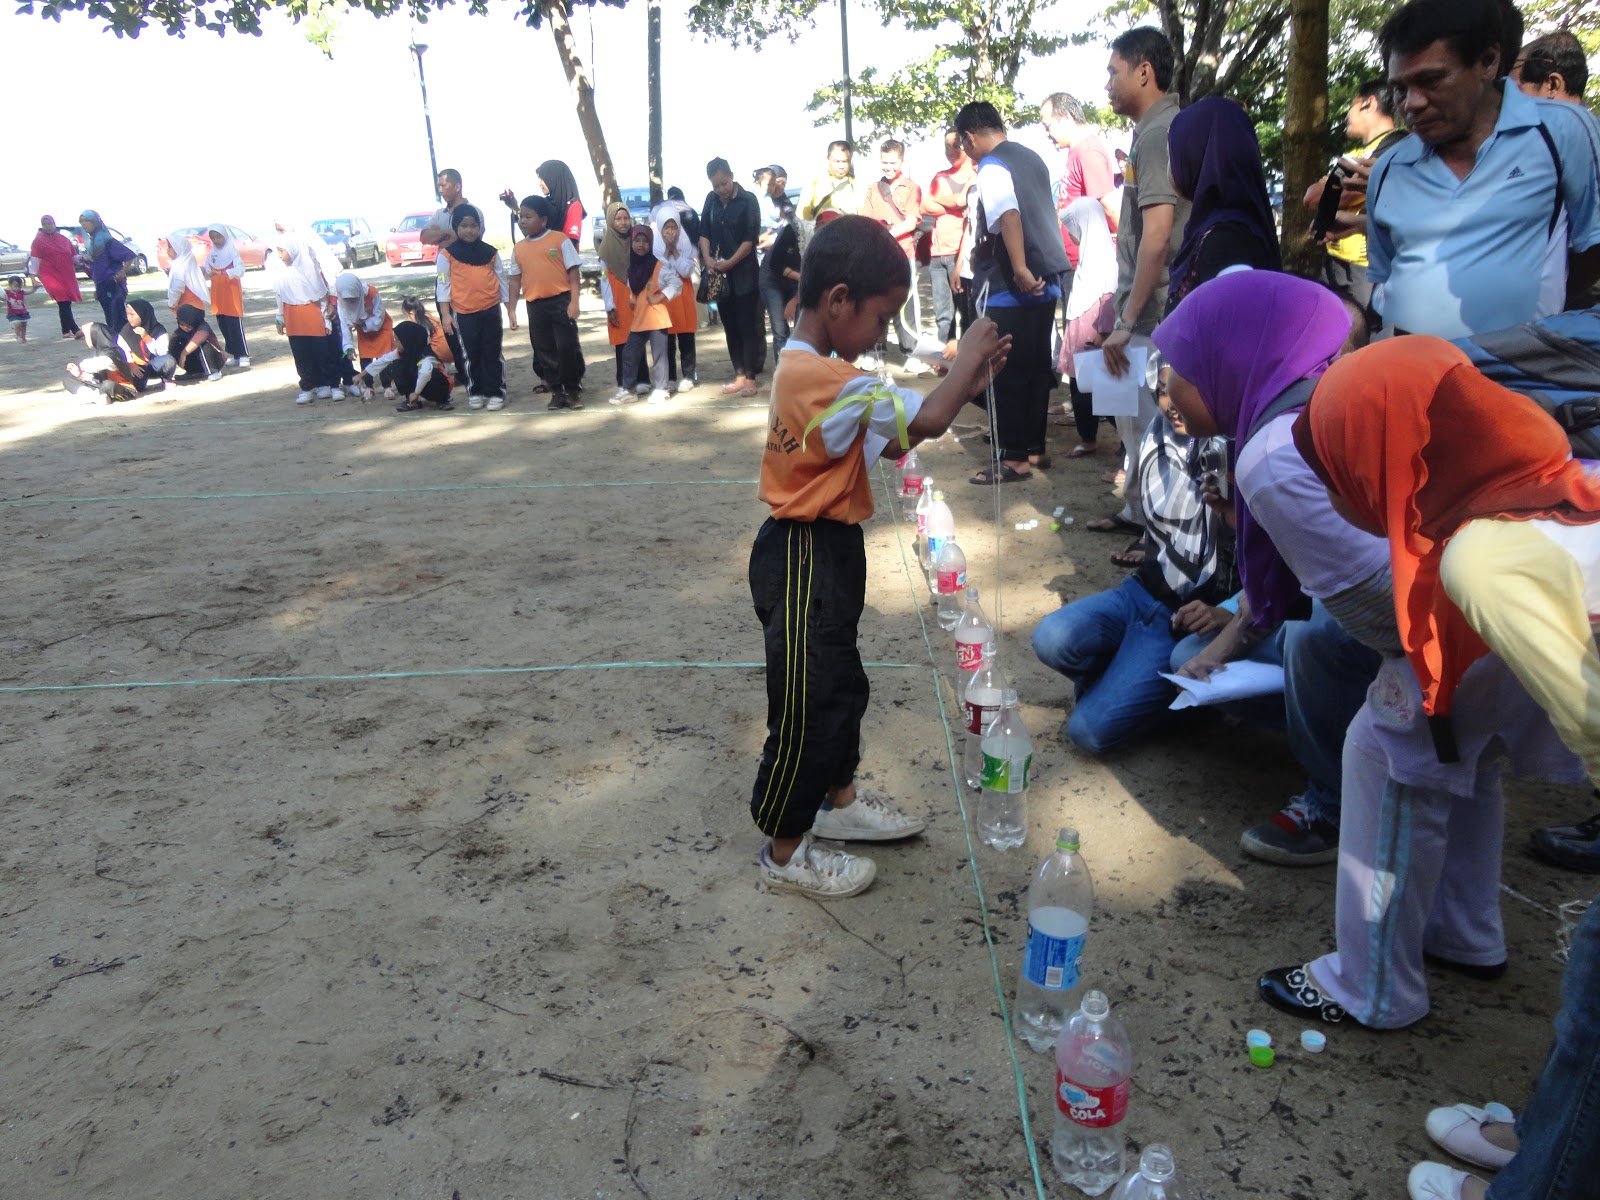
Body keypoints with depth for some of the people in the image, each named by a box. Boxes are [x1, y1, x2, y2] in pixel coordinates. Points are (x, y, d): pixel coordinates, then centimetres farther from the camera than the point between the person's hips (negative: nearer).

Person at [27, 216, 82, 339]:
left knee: (66, 303, 7)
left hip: (67, 275, 5)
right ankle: (75, 330, -24)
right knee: (63, 303, -14)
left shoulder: (64, 239, 14)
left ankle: (66, 331, 16)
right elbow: (34, 259, 0)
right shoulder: (38, 240, 3)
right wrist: (34, 276, -6)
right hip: (51, 276, -5)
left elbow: (74, 255, 15)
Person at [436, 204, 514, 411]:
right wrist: (445, 314, -6)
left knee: (493, 353, 3)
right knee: (470, 355, 7)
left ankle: (495, 393, 9)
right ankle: (474, 392, 18)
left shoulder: (490, 252, 6)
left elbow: (502, 281, 10)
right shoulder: (447, 254, 0)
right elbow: (443, 285, 0)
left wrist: (510, 310, 8)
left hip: (490, 310, 1)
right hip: (463, 313, -1)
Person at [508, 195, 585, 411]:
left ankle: (572, 391, 8)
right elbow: (515, 281, 15)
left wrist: (574, 302, -12)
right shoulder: (518, 248, 10)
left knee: (568, 347, -5)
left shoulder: (560, 239, -2)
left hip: (561, 300, -4)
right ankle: (556, 392, 18)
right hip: (535, 305, 4)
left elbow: (573, 272, -4)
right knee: (544, 351, 8)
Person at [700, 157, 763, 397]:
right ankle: (739, 375, 16)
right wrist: (707, 258, -7)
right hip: (719, 274, 6)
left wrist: (729, 263, -16)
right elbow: (704, 231, 11)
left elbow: (750, 239, -12)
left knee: (747, 327, -5)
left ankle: (750, 377, -3)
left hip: (744, 274, -5)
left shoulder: (748, 201, -7)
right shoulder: (711, 199, 9)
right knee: (730, 327, 9)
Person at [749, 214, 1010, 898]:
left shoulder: (807, 367, 8)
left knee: (840, 685, 23)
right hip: (807, 559, -10)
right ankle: (784, 854, 18)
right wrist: (968, 358, -10)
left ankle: (836, 800, 43)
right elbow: (929, 420, -27)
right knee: (807, 704, 2)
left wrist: (965, 384, 2)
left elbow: (891, 441, 9)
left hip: (824, 551, 10)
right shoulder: (828, 380, -24)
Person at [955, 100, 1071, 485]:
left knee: (1007, 374, -1)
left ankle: (1013, 458, 3)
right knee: (1037, 369, 13)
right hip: (1045, 283, 8)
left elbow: (1009, 215, -28)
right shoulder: (1032, 158, 14)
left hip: (1010, 292, -8)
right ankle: (1035, 448, 22)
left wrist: (1020, 270, -32)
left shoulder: (992, 167, -12)